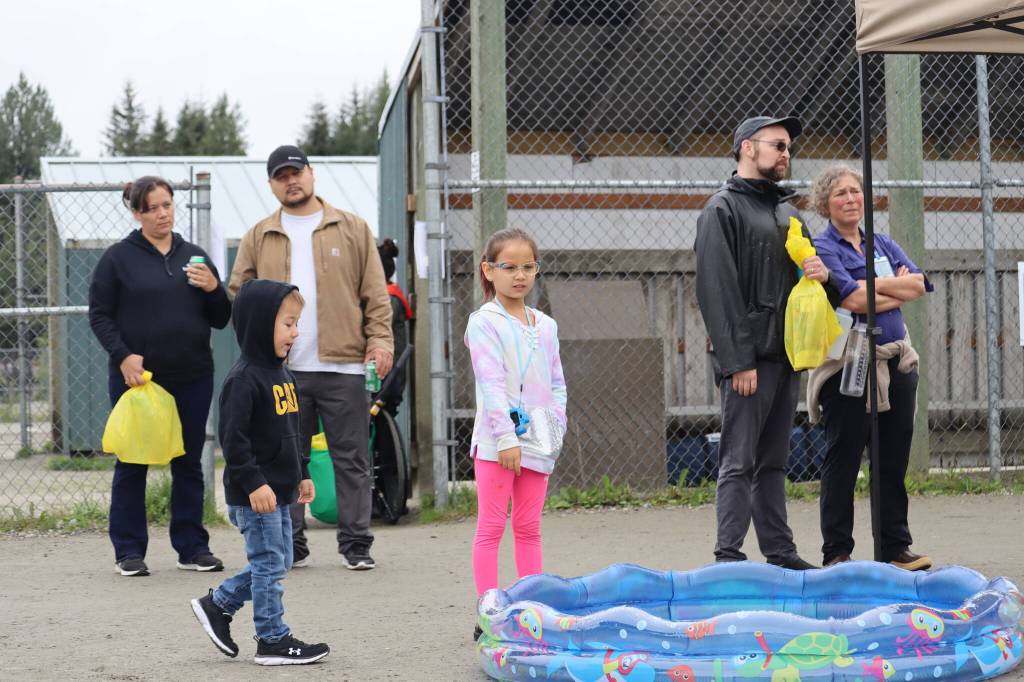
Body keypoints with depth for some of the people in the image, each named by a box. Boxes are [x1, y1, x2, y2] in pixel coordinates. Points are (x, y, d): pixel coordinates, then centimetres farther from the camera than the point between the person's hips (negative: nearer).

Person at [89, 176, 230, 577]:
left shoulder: (193, 256, 11)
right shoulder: (118, 258, 1)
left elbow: (221, 320, 13)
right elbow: (99, 314, -2)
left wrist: (213, 288, -6)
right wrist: (122, 356, -15)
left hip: (192, 378, 3)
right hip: (136, 377, -3)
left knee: (189, 464, 8)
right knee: (132, 464, 3)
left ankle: (192, 547, 15)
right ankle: (129, 551, 9)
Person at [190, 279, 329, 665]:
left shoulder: (281, 374, 13)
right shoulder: (244, 379, -18)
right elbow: (233, 438, -22)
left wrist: (302, 473, 20)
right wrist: (254, 484, -24)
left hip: (278, 490, 9)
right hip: (254, 494, -9)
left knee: (277, 562, 15)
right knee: (269, 564, -2)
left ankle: (216, 606, 26)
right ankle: (273, 641, 7)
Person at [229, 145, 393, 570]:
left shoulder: (352, 230, 8)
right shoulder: (259, 238, 12)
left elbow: (375, 293, 5)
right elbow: (239, 294, 13)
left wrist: (380, 339, -6)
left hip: (343, 365, -1)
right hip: (281, 369, 2)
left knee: (351, 459, 0)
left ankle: (355, 544, 6)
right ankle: (289, 545, 12)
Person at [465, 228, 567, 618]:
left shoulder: (545, 326, 13)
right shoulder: (484, 323, -6)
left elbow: (557, 384, 17)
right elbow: (492, 383, -13)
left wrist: (554, 425, 2)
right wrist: (506, 438, -20)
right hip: (496, 442, -6)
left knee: (528, 528, 10)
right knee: (491, 527, -3)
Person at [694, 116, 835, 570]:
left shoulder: (785, 209, 20)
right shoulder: (723, 209, -5)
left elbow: (800, 262, 30)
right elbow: (717, 290, -13)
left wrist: (819, 272, 3)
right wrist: (738, 361, -19)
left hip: (785, 356, 8)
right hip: (748, 357, -8)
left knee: (773, 463, 12)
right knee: (739, 462, -7)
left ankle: (779, 552, 16)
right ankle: (729, 557, -6)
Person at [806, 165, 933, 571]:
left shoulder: (883, 245, 17)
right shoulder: (822, 249, -2)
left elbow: (919, 285, 1)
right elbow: (853, 300, -16)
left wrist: (873, 285, -8)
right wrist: (897, 290, -5)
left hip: (896, 365, 6)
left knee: (894, 462, 8)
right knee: (842, 462, -1)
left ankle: (896, 548, 14)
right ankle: (837, 552, 4)